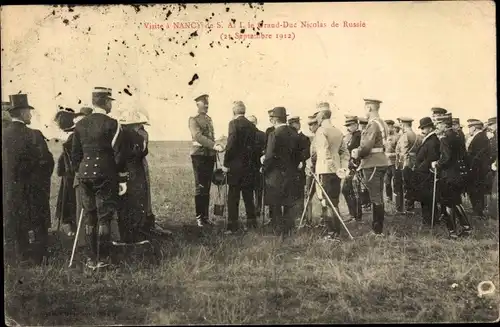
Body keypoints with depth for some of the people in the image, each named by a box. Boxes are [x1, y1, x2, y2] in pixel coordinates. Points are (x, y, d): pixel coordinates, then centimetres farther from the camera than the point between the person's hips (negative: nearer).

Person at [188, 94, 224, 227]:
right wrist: (215, 146, -29)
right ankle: (199, 217, 3)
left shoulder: (209, 119, 18)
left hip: (210, 156, 7)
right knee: (200, 187, -4)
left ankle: (205, 216, 13)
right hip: (199, 155, -7)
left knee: (207, 187, 8)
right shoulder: (193, 119, -6)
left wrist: (215, 148, 13)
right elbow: (198, 136, -20)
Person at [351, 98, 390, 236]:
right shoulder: (381, 123, 14)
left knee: (376, 198, -4)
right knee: (378, 197, 15)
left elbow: (367, 147, -23)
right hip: (380, 162, 10)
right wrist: (360, 151, 9)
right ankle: (378, 227, 23)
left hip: (373, 165, -10)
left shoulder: (373, 125, -17)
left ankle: (377, 230, 1)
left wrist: (357, 154, -4)